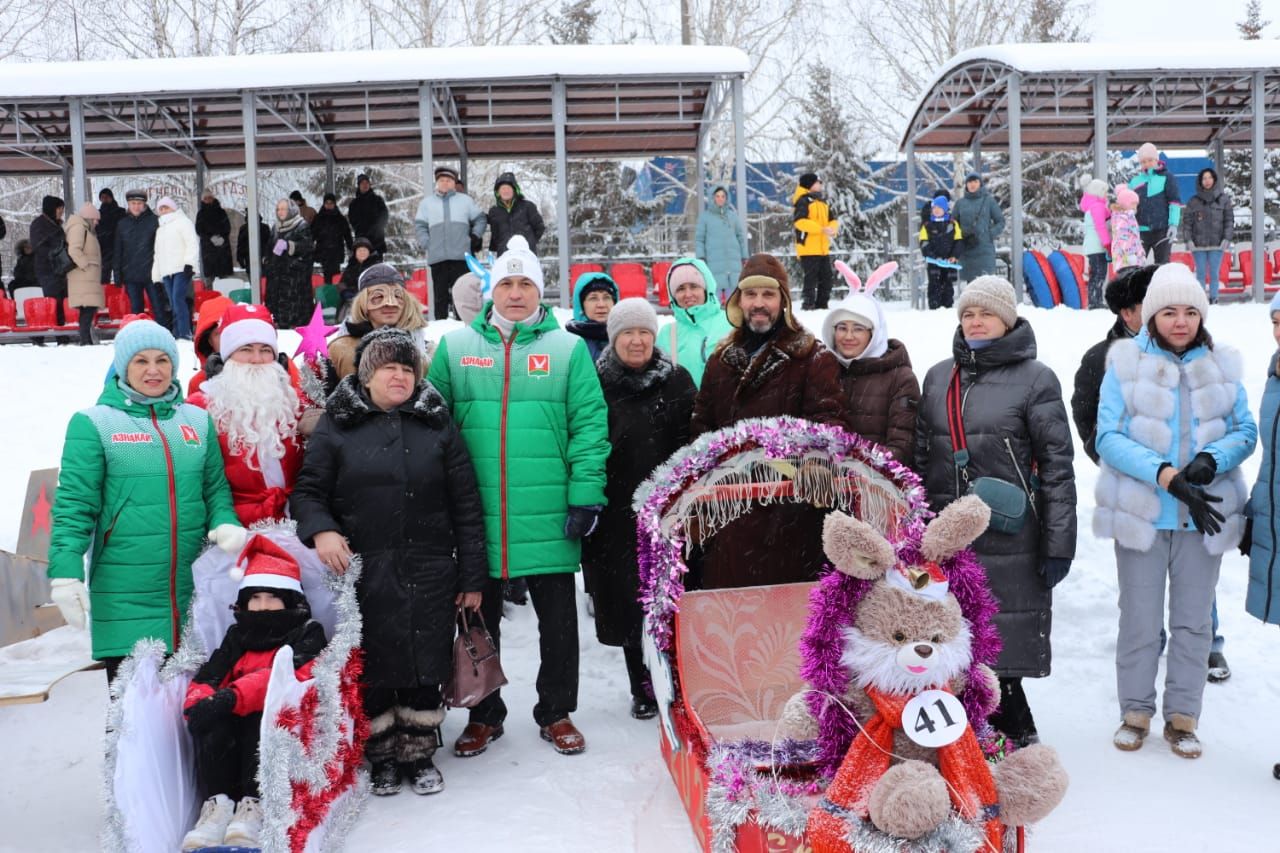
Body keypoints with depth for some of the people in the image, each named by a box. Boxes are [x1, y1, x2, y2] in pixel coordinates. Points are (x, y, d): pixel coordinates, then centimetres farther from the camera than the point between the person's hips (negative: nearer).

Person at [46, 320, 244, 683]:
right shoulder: (94, 423, -1)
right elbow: (75, 504, -4)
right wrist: (66, 571, -13)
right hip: (126, 598, -3)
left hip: (194, 591, 4)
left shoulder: (198, 421, 11)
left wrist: (226, 524, -6)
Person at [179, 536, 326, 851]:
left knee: (264, 710, -34)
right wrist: (198, 703, -20)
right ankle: (218, 802, -27)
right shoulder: (237, 637, 21)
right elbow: (206, 679, 6)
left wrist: (231, 698, -30)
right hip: (231, 733, 4)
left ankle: (254, 805, -36)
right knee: (207, 717, -25)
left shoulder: (308, 634, 5)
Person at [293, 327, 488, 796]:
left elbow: (466, 506, 6)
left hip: (429, 576, 1)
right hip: (364, 576, -1)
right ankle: (380, 757, 25)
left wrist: (473, 577, 3)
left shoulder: (438, 425, 7)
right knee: (372, 669, 7)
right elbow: (308, 491, 5)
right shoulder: (337, 426, 4)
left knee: (425, 668, 6)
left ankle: (419, 755, 24)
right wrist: (321, 529, -18)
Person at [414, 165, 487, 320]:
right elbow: (420, 225, 12)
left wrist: (473, 238, 6)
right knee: (440, 295, 0)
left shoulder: (465, 200, 15)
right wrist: (426, 244, 0)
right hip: (437, 257, 0)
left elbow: (480, 219, 17)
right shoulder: (427, 202, 15)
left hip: (461, 256, 0)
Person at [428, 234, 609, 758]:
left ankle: (557, 712, 28)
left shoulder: (568, 349, 1)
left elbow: (589, 426, -2)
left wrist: (586, 496, -10)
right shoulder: (455, 348, 5)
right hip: (476, 515, 1)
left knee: (558, 621, 10)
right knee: (479, 620, 13)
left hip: (548, 516, -1)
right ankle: (484, 715, 30)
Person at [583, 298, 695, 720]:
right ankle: (641, 687, 21)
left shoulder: (677, 381, 4)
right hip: (614, 513, 1)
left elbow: (693, 446, 2)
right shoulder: (596, 383, 3)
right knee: (625, 600, 6)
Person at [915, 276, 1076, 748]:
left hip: (1008, 538, -4)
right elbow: (921, 456, 17)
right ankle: (1015, 733, 21)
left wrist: (1059, 544, -8)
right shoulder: (938, 377, 13)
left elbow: (1057, 466, -3)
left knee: (999, 642, -3)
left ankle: (1012, 738, 15)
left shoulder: (1035, 379, -1)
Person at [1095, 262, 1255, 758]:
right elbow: (1108, 437, -9)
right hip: (1140, 512, -2)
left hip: (1204, 514, 2)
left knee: (1194, 620, 9)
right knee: (1140, 620, 6)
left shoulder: (1221, 365, 6)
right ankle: (1136, 711, 23)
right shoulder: (1125, 363, -3)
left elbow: (1246, 432, 6)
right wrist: (1167, 475, -20)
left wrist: (1211, 460, -16)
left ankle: (1182, 716, 23)